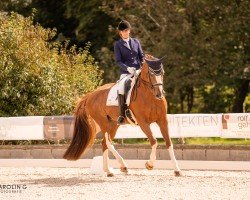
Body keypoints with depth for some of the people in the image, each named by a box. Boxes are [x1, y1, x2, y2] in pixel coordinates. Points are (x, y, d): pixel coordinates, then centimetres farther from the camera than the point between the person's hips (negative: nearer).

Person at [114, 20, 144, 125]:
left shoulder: (136, 42, 15)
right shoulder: (117, 44, 5)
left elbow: (142, 56, 17)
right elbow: (118, 61, -2)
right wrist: (128, 68, -19)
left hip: (139, 71, 4)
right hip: (126, 73, -4)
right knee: (121, 87, -33)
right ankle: (122, 115, -30)